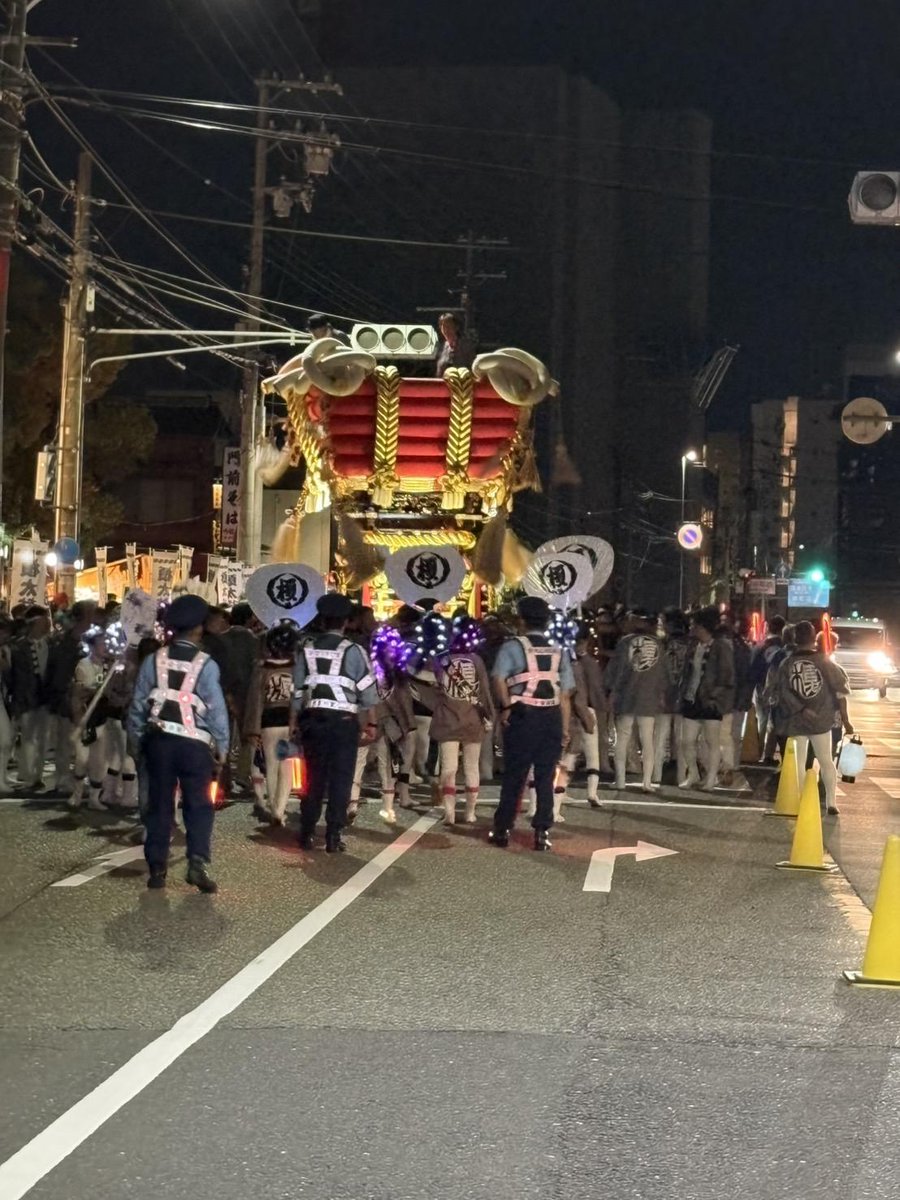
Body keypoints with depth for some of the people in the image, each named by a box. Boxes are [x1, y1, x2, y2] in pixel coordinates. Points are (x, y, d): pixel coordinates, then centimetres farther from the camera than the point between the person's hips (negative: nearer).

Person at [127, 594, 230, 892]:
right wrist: (221, 748, 2)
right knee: (198, 805, 4)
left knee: (159, 804, 10)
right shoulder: (206, 664, -7)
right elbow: (217, 710, -7)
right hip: (195, 743, -2)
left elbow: (138, 705, 5)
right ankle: (198, 862, -11)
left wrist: (139, 739, 15)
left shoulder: (153, 661, 2)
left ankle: (157, 868, 10)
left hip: (158, 740, 3)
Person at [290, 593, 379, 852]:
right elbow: (368, 693, -4)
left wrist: (294, 722, 13)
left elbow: (297, 690, 6)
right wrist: (371, 723, 5)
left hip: (313, 718, 3)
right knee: (341, 779, 3)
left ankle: (307, 834, 14)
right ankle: (333, 837, 1)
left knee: (314, 777, 12)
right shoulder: (353, 651, -4)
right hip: (344, 720, -3)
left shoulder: (307, 650, 4)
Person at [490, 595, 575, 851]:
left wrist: (505, 707, -6)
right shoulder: (559, 652, 8)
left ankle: (502, 830, 14)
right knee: (545, 777, 7)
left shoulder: (512, 647, -2)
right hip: (551, 718, 2)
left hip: (521, 717, -2)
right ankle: (542, 833, 6)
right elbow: (565, 696, 5)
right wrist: (565, 729, 9)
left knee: (513, 776, 7)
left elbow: (499, 679, -17)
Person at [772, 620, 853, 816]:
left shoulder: (787, 664, -4)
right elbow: (840, 691, -4)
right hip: (821, 720, 0)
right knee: (826, 761, 11)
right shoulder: (824, 661, -5)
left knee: (798, 762, 8)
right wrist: (845, 719, 1)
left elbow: (782, 694, -13)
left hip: (795, 721, 0)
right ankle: (831, 802, 9)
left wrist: (802, 710, -11)